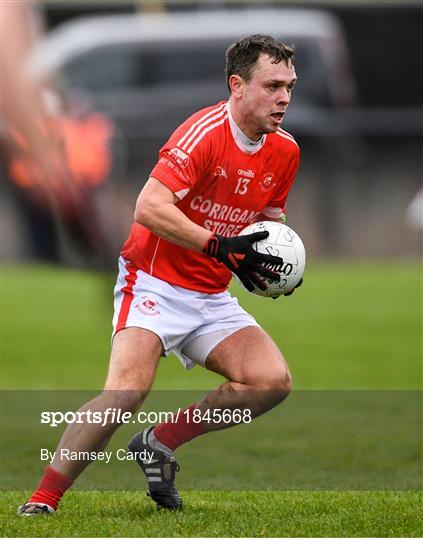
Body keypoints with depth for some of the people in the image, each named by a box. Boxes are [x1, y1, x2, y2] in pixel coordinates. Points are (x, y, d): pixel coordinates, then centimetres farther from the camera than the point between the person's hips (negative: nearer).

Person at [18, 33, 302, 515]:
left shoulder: (284, 150, 4)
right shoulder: (206, 132, -19)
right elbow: (149, 208, -27)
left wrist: (273, 260, 0)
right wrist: (220, 246, -30)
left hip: (212, 297, 7)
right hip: (155, 283, -7)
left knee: (272, 380, -12)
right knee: (128, 389, -26)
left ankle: (159, 443, 3)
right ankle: (43, 499, -18)